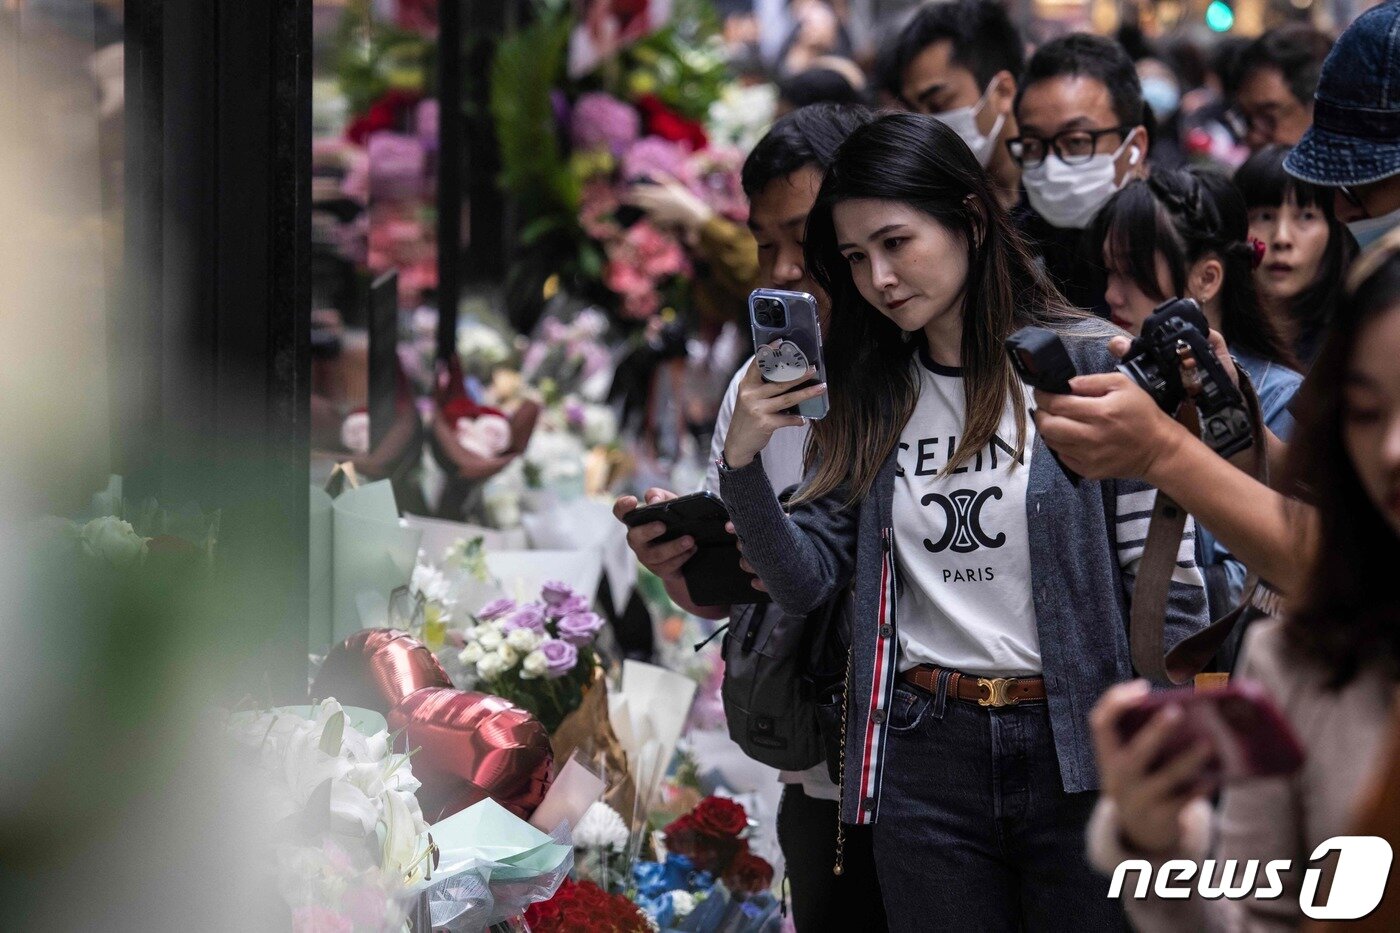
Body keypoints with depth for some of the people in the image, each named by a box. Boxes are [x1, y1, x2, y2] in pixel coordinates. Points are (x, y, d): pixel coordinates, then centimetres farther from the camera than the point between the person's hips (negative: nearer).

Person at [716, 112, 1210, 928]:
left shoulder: (1089, 363, -6)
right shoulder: (868, 394, 8)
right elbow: (808, 581, 5)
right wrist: (743, 462, -11)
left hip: (1080, 747, -3)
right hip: (926, 759, 4)